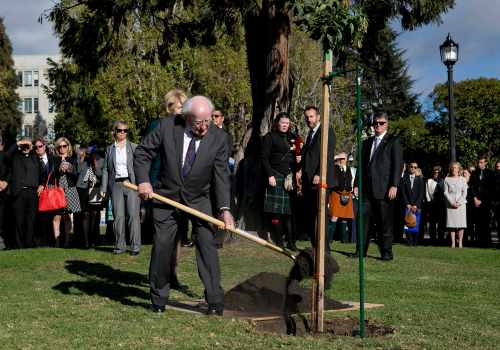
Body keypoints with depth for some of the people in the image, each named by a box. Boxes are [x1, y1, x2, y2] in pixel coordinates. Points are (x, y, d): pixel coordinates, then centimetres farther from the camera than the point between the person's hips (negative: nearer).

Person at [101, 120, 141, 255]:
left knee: (133, 215, -7)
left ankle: (135, 246, -3)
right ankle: (120, 245, 11)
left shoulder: (134, 147, 7)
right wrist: (103, 187, 5)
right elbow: (106, 169, 12)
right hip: (116, 184, 2)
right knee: (118, 216, 1)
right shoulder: (110, 149, 13)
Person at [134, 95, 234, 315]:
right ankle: (158, 299, 19)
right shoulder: (167, 126, -14)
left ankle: (215, 301, 1)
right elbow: (142, 153, -4)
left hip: (199, 200, 0)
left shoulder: (218, 138, -13)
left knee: (207, 244, -7)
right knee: (162, 246, 3)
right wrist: (143, 181, -20)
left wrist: (224, 208, -23)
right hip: (166, 196, 0)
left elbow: (221, 175, -13)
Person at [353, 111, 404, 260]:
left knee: (385, 222, -1)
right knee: (364, 220, 1)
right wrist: (357, 184, 11)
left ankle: (386, 252, 5)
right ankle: (361, 250, 5)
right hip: (367, 189, 5)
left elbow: (398, 164, -4)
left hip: (384, 189, -5)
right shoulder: (367, 142, 21)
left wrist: (394, 185, -13)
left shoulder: (393, 141, 4)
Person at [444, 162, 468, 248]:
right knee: (451, 223, -4)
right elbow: (445, 192, 2)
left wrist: (459, 202, -9)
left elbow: (464, 192, 4)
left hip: (461, 204, 0)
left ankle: (460, 242, 0)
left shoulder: (462, 179, 8)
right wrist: (452, 202, -9)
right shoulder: (447, 179, 7)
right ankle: (453, 243, -2)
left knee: (461, 223, -4)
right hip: (450, 204, 0)